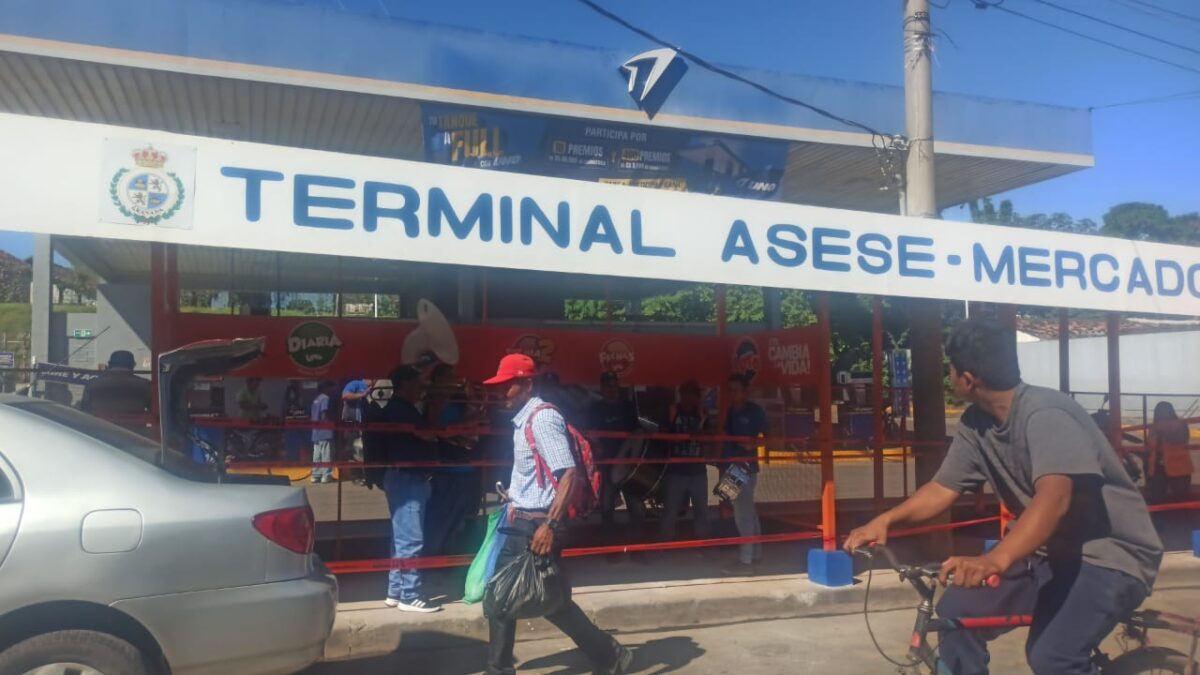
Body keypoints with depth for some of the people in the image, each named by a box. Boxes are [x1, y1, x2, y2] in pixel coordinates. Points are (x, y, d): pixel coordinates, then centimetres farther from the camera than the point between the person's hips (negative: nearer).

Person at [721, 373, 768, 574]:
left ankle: (746, 561, -6)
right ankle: (756, 554, 26)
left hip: (746, 467, -8)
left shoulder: (755, 411, -6)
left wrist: (753, 443, -22)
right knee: (748, 513, 16)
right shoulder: (731, 412, 14)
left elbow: (768, 434, -7)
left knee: (743, 515, -9)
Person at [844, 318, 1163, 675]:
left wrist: (995, 560, -55)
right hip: (1055, 552, 8)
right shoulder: (976, 424, -2)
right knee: (956, 611, -3)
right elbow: (942, 488, 4)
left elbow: (1054, 498, -41)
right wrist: (885, 520, -12)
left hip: (1111, 552, -7)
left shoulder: (1045, 414, -26)